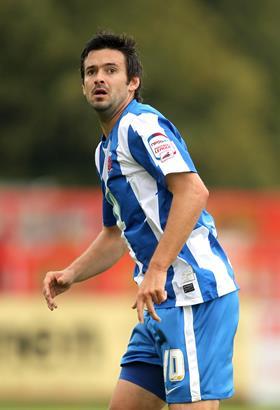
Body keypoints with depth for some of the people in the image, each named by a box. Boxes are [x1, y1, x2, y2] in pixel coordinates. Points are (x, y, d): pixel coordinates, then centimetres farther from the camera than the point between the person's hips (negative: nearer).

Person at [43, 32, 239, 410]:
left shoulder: (141, 124, -8)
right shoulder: (105, 151, 22)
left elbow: (193, 191, -22)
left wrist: (156, 270, -26)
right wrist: (71, 275, 18)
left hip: (195, 293, -10)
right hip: (164, 298, 10)